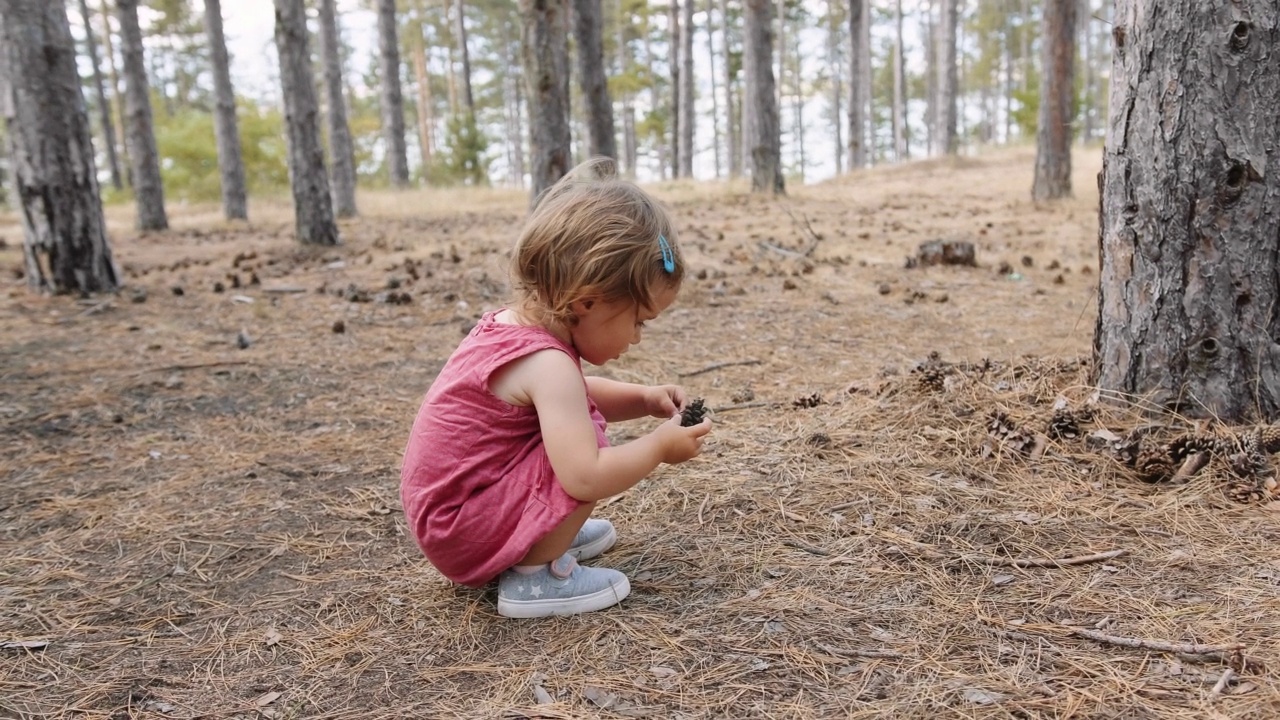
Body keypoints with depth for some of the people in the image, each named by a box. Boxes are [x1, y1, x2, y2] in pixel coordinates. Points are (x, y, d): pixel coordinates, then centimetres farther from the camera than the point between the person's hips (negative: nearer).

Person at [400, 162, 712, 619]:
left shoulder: (508, 324, 3)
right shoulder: (548, 363, -26)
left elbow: (573, 399, 20)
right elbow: (585, 478, -32)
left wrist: (644, 399, 6)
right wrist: (660, 445, -17)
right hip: (464, 536, -9)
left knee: (577, 425, 16)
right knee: (588, 433, -18)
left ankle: (547, 539, 13)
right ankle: (533, 576, -11)